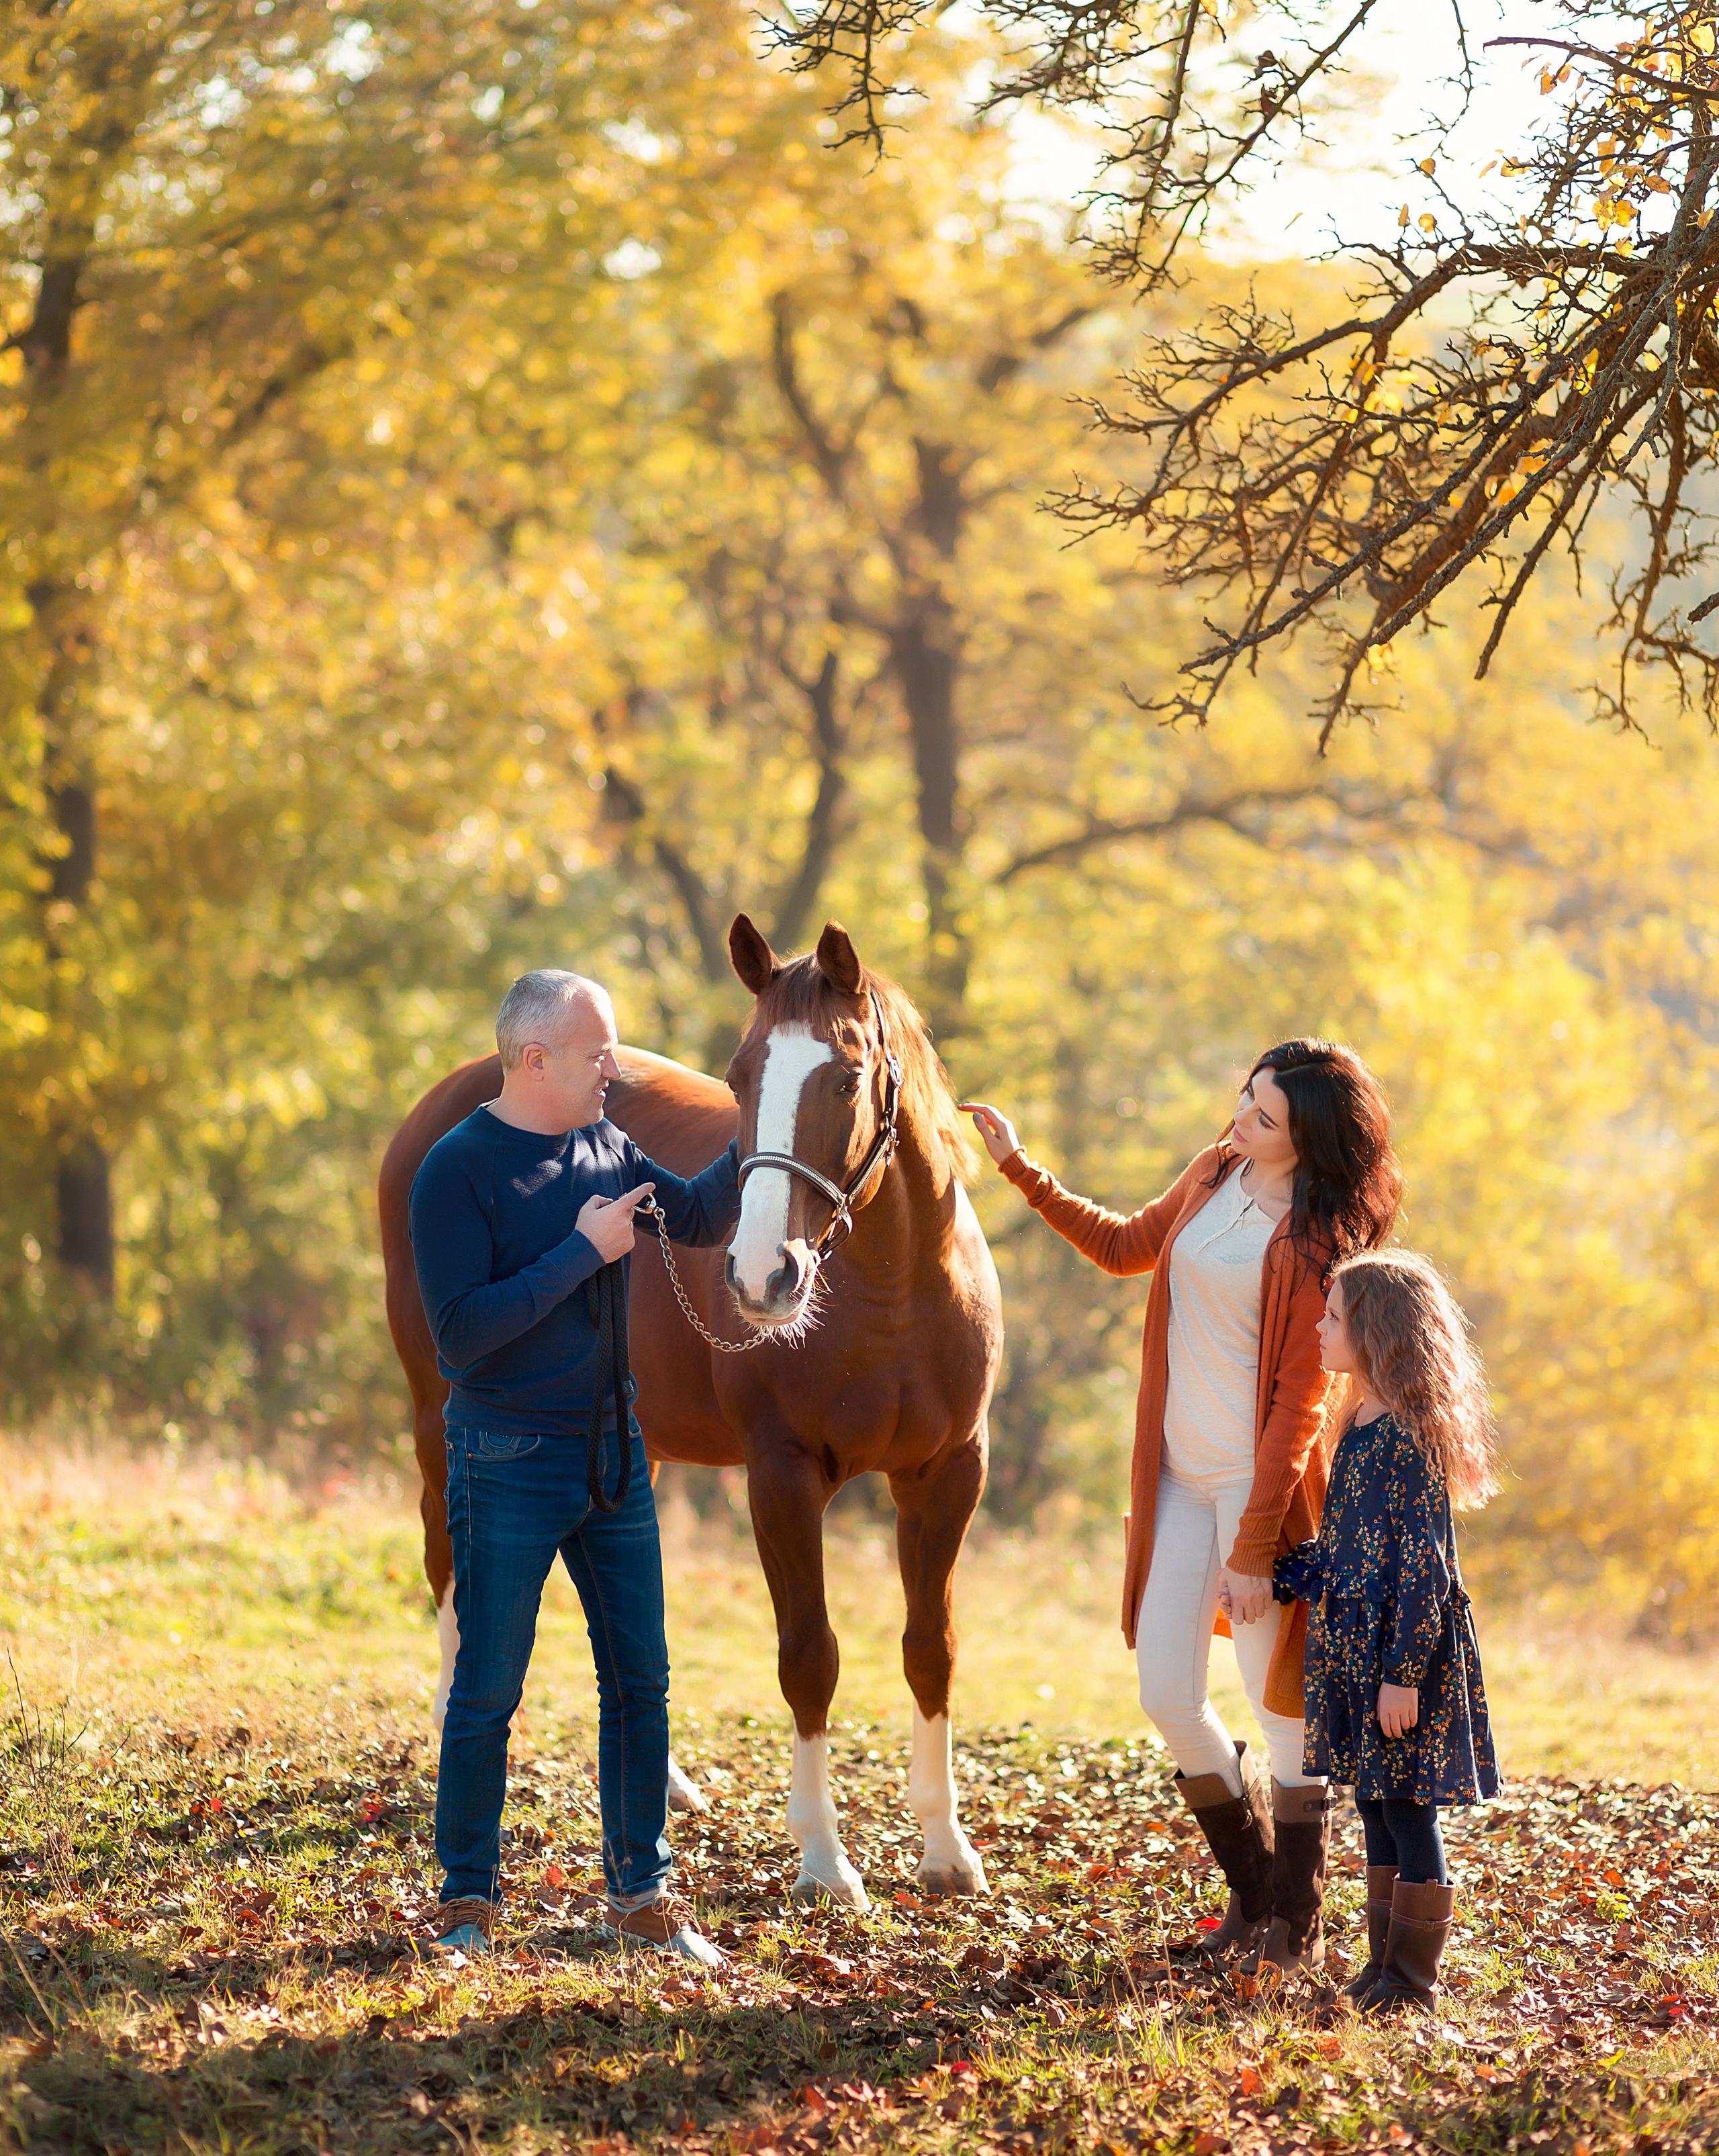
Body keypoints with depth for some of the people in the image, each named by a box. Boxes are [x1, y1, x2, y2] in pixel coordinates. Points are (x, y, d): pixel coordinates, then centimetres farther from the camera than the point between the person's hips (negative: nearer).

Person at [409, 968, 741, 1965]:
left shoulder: (607, 1149, 5)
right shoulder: (458, 1172, -15)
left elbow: (700, 1219, 19)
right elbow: (459, 1333, -22)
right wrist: (583, 1252, -21)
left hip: (615, 1456, 6)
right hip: (511, 1466, -6)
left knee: (641, 1679, 9)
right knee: (488, 1692, 1)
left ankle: (644, 1892, 19)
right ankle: (468, 1901, 13)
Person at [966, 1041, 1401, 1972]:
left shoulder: (1316, 1247, -15)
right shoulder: (1215, 1175, 6)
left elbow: (1298, 1405, -17)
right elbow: (1127, 1245, 25)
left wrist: (1253, 1549, -18)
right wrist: (1020, 1169, 20)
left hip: (1262, 1485, -7)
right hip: (1181, 1477, 7)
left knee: (1284, 1714, 1)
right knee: (1168, 1700, 6)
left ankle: (1296, 1925, 15)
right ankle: (1251, 1889, 25)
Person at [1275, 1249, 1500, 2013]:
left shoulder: (1408, 1439, -17)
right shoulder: (1360, 1432, 12)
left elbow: (1423, 1568, -19)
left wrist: (1403, 1673, -20)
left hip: (1408, 1649, -9)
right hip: (1356, 1648, 9)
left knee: (1408, 1812, -3)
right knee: (1377, 1810, 13)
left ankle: (1413, 1978, 5)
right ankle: (1386, 1963, 21)